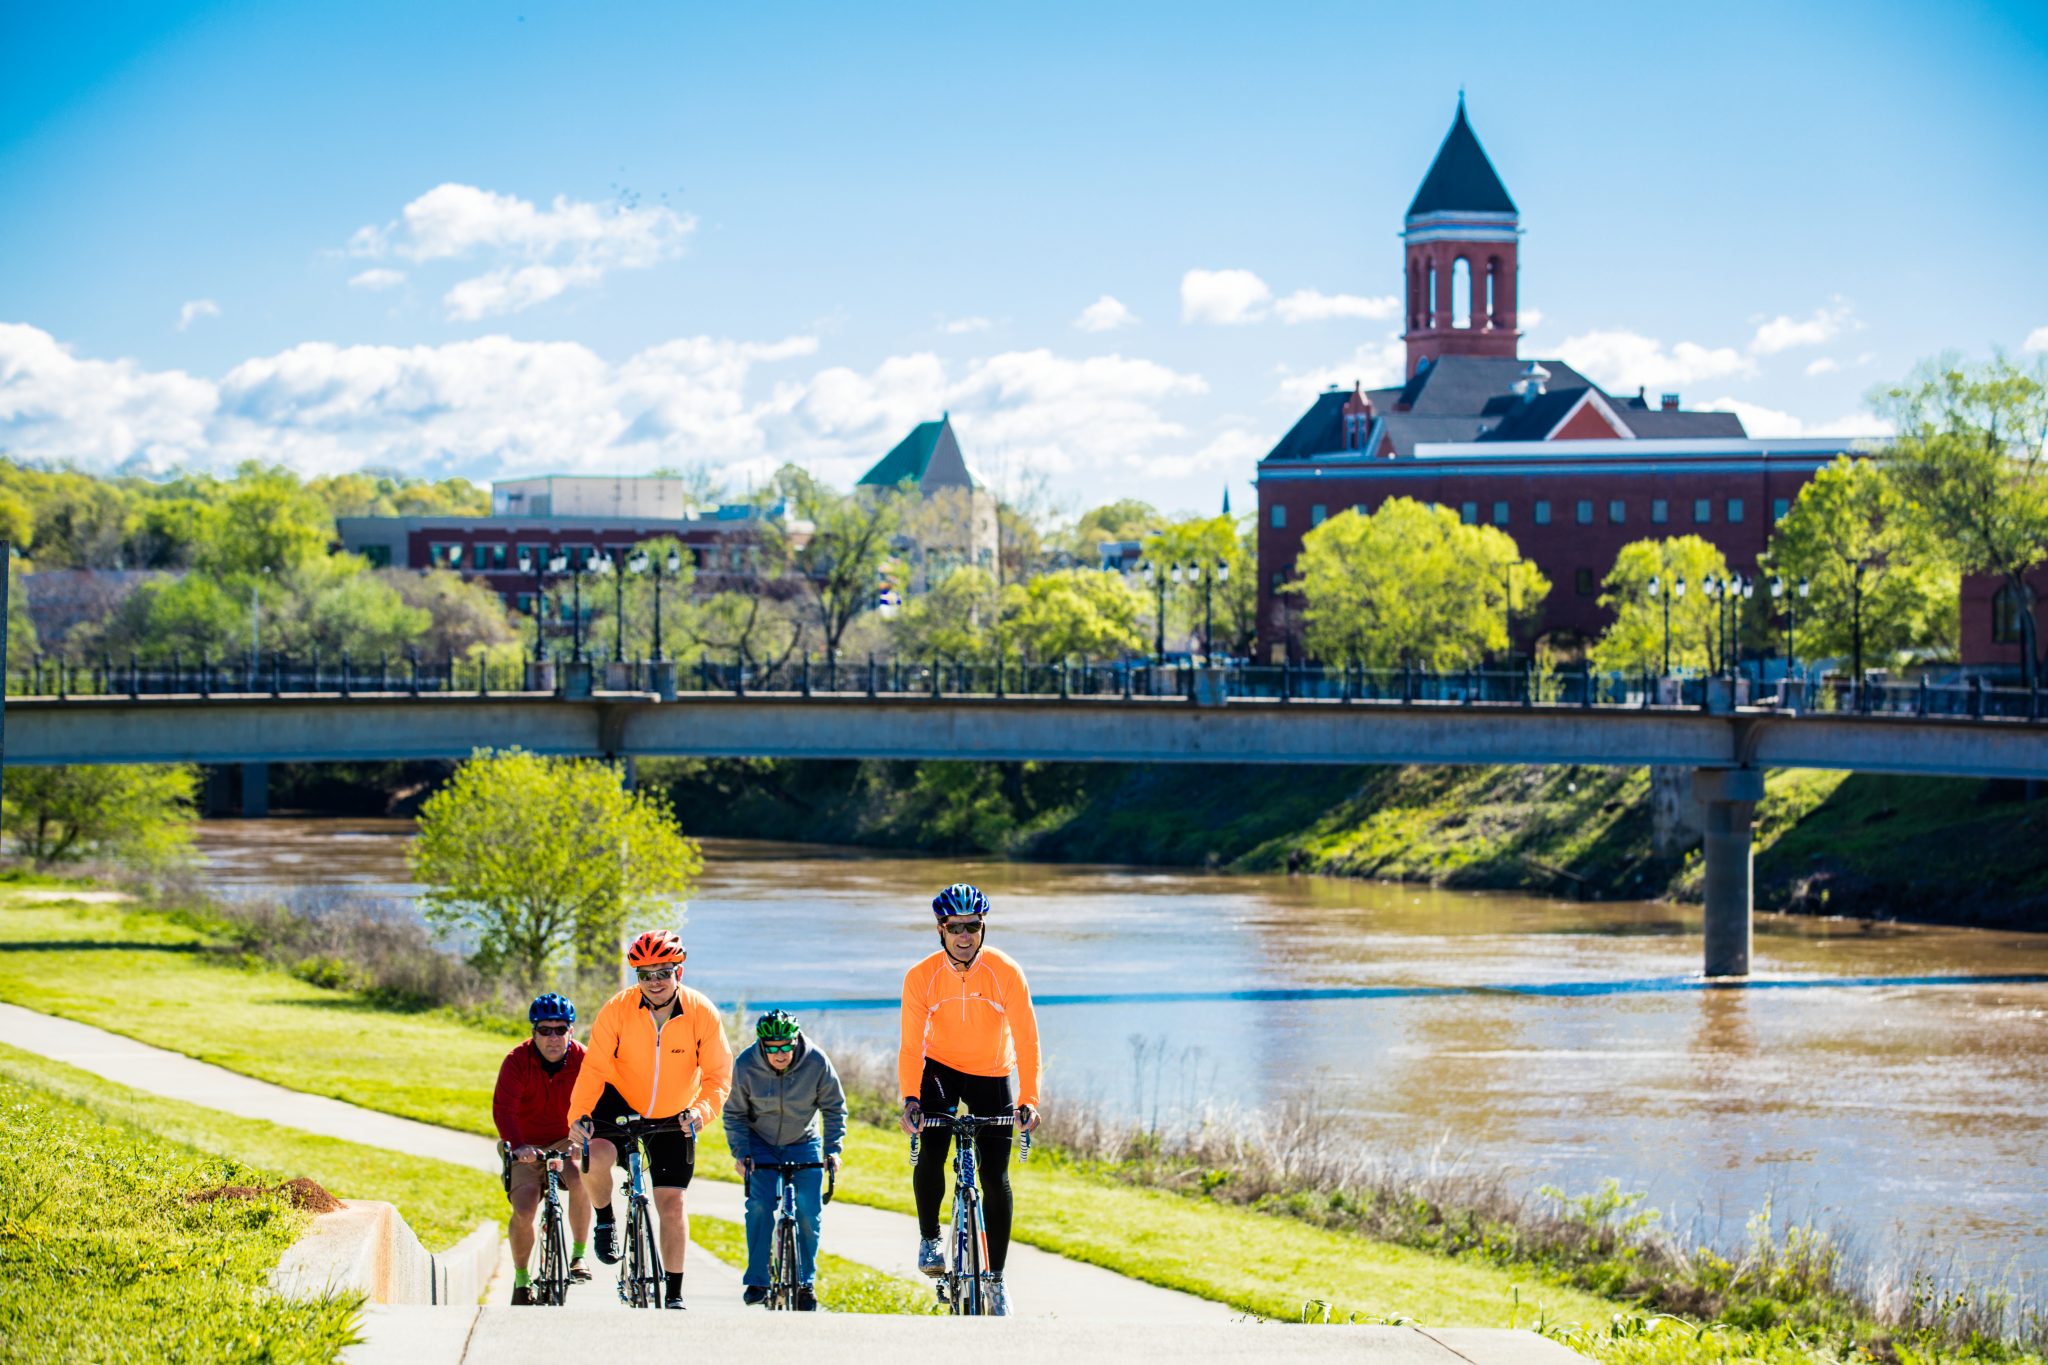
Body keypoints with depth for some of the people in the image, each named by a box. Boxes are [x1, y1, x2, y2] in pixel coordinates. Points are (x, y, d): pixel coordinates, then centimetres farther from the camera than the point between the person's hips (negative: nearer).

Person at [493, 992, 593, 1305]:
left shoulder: (582, 1060, -11)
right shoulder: (517, 1061, -15)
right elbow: (503, 1108, -27)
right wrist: (517, 1144, -44)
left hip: (566, 1142, 0)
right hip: (526, 1147, 0)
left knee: (580, 1181, -32)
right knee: (523, 1211, -19)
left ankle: (579, 1255, -12)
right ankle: (521, 1279, 5)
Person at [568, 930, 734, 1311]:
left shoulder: (702, 1013, -18)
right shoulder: (617, 1010, -20)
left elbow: (718, 1075, -15)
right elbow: (594, 1068, -20)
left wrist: (701, 1110, -34)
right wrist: (578, 1113, -35)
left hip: (674, 1118, 1)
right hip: (621, 1101, -1)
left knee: (672, 1202, -2)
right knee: (596, 1157, -30)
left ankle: (674, 1294, 12)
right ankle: (605, 1220, 3)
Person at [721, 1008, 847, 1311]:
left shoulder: (816, 1063, -21)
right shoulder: (746, 1066, -21)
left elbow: (834, 1108, -9)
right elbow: (735, 1113, -8)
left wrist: (833, 1148, -17)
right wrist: (740, 1152, -18)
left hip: (803, 1144, 0)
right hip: (760, 1144, 0)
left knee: (808, 1212, -9)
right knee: (760, 1205, -18)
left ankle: (806, 1282, 8)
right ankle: (757, 1281, -6)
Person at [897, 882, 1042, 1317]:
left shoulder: (1006, 973, -21)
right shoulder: (921, 977, -19)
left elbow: (1026, 1039, -22)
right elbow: (911, 1045, -20)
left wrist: (1029, 1099, -33)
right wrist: (910, 1098, -36)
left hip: (991, 1076, 0)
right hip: (939, 1069, 0)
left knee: (995, 1177, -2)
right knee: (929, 1152, -24)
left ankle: (996, 1278, 10)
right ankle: (929, 1239, 0)